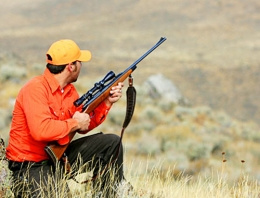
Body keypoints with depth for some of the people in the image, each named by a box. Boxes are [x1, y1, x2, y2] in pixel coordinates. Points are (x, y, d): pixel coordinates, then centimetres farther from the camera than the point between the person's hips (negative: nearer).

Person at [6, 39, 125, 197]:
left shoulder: (70, 90, 8)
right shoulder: (35, 89, -20)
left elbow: (84, 126, 14)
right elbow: (40, 130, -34)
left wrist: (107, 102, 4)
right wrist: (75, 123, -20)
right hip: (30, 165, -9)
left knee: (112, 142, 9)